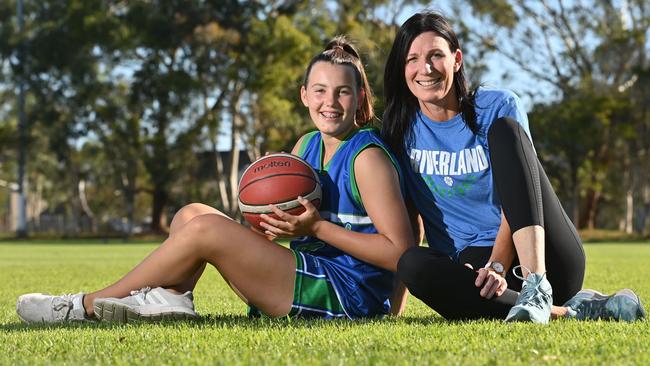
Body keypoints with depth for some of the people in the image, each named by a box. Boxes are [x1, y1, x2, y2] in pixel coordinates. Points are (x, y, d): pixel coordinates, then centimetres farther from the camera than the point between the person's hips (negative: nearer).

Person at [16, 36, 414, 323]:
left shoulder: (367, 157, -11)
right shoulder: (307, 146, 14)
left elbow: (400, 250, -17)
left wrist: (316, 226, -18)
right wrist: (276, 222, -6)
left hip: (347, 296, -9)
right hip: (312, 277, 9)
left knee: (205, 228, -18)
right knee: (191, 213, 7)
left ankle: (85, 306, -9)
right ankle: (166, 301, -20)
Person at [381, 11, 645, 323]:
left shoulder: (498, 107, 1)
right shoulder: (399, 130, 10)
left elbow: (515, 201, -8)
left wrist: (497, 267, -24)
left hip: (546, 259, -1)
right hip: (472, 265, 1)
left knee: (504, 129, -21)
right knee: (412, 264, -34)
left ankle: (537, 289, -41)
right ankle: (566, 312, -35)